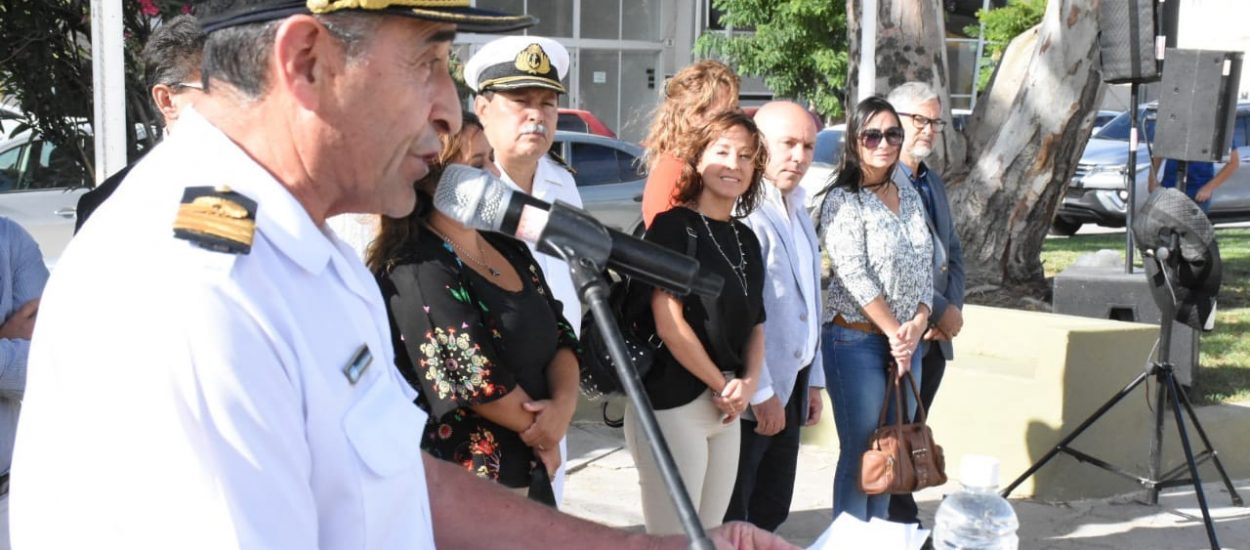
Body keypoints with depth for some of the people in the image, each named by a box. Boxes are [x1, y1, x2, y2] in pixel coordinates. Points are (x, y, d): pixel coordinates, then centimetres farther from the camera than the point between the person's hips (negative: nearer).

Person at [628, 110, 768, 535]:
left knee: (709, 535, 12)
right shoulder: (673, 226, -8)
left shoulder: (747, 240, 13)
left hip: (727, 412, 7)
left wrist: (748, 383, -1)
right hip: (672, 405, -7)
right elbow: (668, 325, -15)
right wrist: (722, 385, -7)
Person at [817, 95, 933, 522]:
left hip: (907, 339, 7)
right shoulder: (842, 201, -8)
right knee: (861, 454, -4)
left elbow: (925, 266, 10)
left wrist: (917, 325, -6)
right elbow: (854, 275, -16)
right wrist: (894, 331, -15)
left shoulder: (910, 197, 12)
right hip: (857, 339, -7)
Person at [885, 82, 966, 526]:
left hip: (935, 335, 8)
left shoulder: (934, 182, 18)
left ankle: (901, 521, 19)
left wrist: (954, 308, 1)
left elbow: (953, 252, 19)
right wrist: (941, 311, -13)